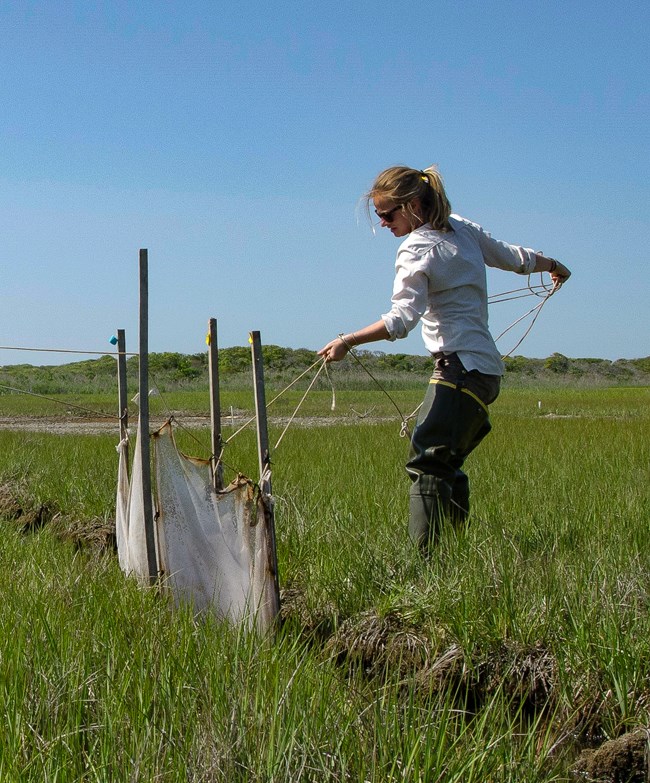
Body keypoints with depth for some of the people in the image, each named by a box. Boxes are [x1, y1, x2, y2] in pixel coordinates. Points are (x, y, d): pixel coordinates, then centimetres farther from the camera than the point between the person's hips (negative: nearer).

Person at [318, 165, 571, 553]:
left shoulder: (417, 249, -10)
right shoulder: (464, 229, 13)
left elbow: (402, 318, -23)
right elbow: (514, 257, 25)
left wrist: (347, 341, -24)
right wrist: (554, 265, 44)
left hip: (461, 367, -9)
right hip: (486, 367, 9)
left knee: (427, 461, -15)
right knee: (446, 464, 14)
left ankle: (424, 556, -23)